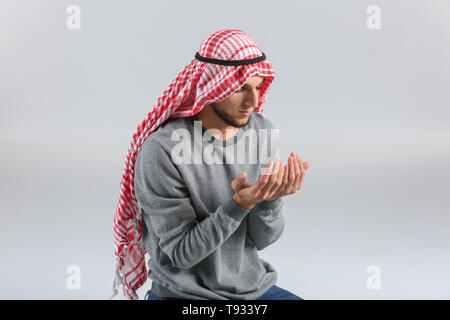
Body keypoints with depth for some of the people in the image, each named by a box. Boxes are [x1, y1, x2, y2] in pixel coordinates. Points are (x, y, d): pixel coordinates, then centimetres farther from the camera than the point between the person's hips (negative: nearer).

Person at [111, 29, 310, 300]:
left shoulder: (263, 131, -4)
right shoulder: (162, 150, -20)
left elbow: (262, 239, -2)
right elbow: (181, 253, -16)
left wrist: (271, 198, -23)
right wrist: (241, 204, -29)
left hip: (254, 286, 5)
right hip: (185, 293, -5)